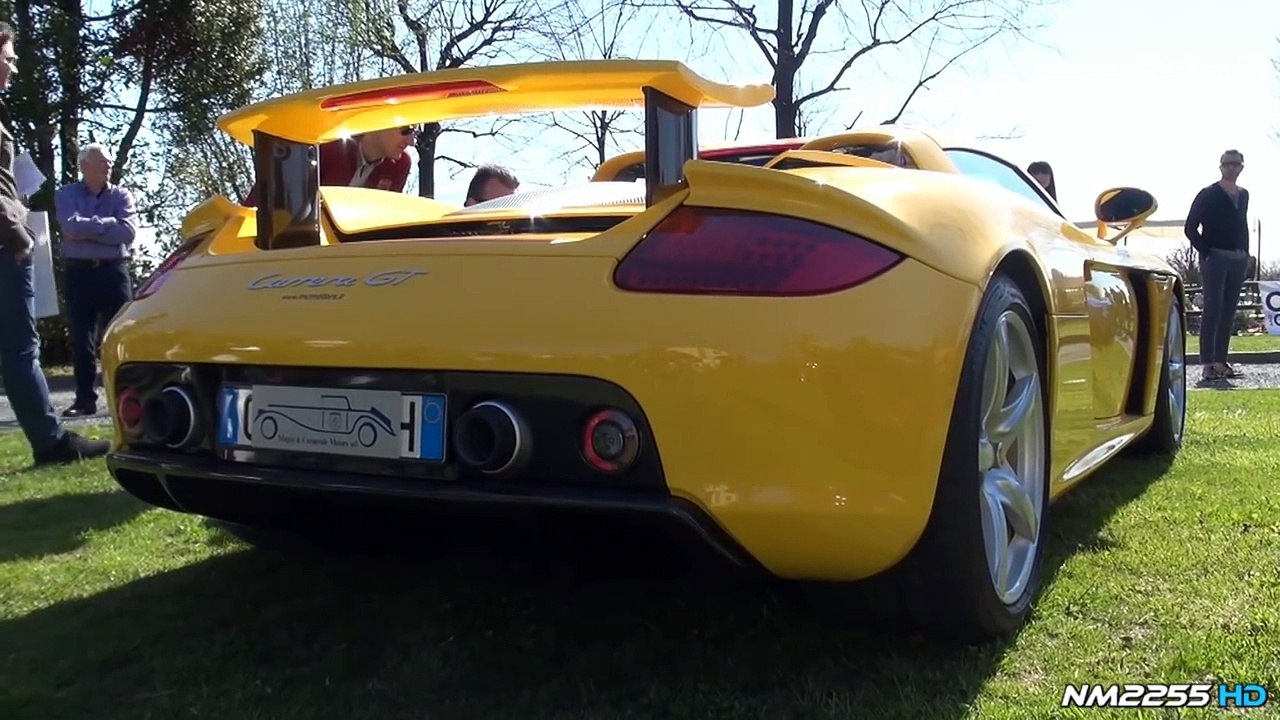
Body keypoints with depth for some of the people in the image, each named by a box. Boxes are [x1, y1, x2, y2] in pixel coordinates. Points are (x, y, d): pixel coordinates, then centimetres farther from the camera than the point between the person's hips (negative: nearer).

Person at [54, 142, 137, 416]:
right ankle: (85, 399, 9)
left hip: (114, 271, 0)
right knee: (82, 340, 3)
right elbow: (71, 226, -14)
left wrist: (87, 230, -10)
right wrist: (108, 224, -9)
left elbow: (128, 232, -10)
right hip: (79, 272, 0)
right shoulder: (66, 195, 6)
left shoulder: (121, 196, 7)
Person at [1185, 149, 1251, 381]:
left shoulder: (1244, 195, 14)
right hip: (1215, 259, -6)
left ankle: (1221, 362, 12)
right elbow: (1190, 228, -6)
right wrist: (1205, 253, -11)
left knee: (1229, 312, 7)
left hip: (1238, 260, 6)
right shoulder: (1208, 194, -4)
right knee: (1213, 309, -9)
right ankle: (1207, 364, -9)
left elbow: (1243, 226, 22)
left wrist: (1245, 253, 11)